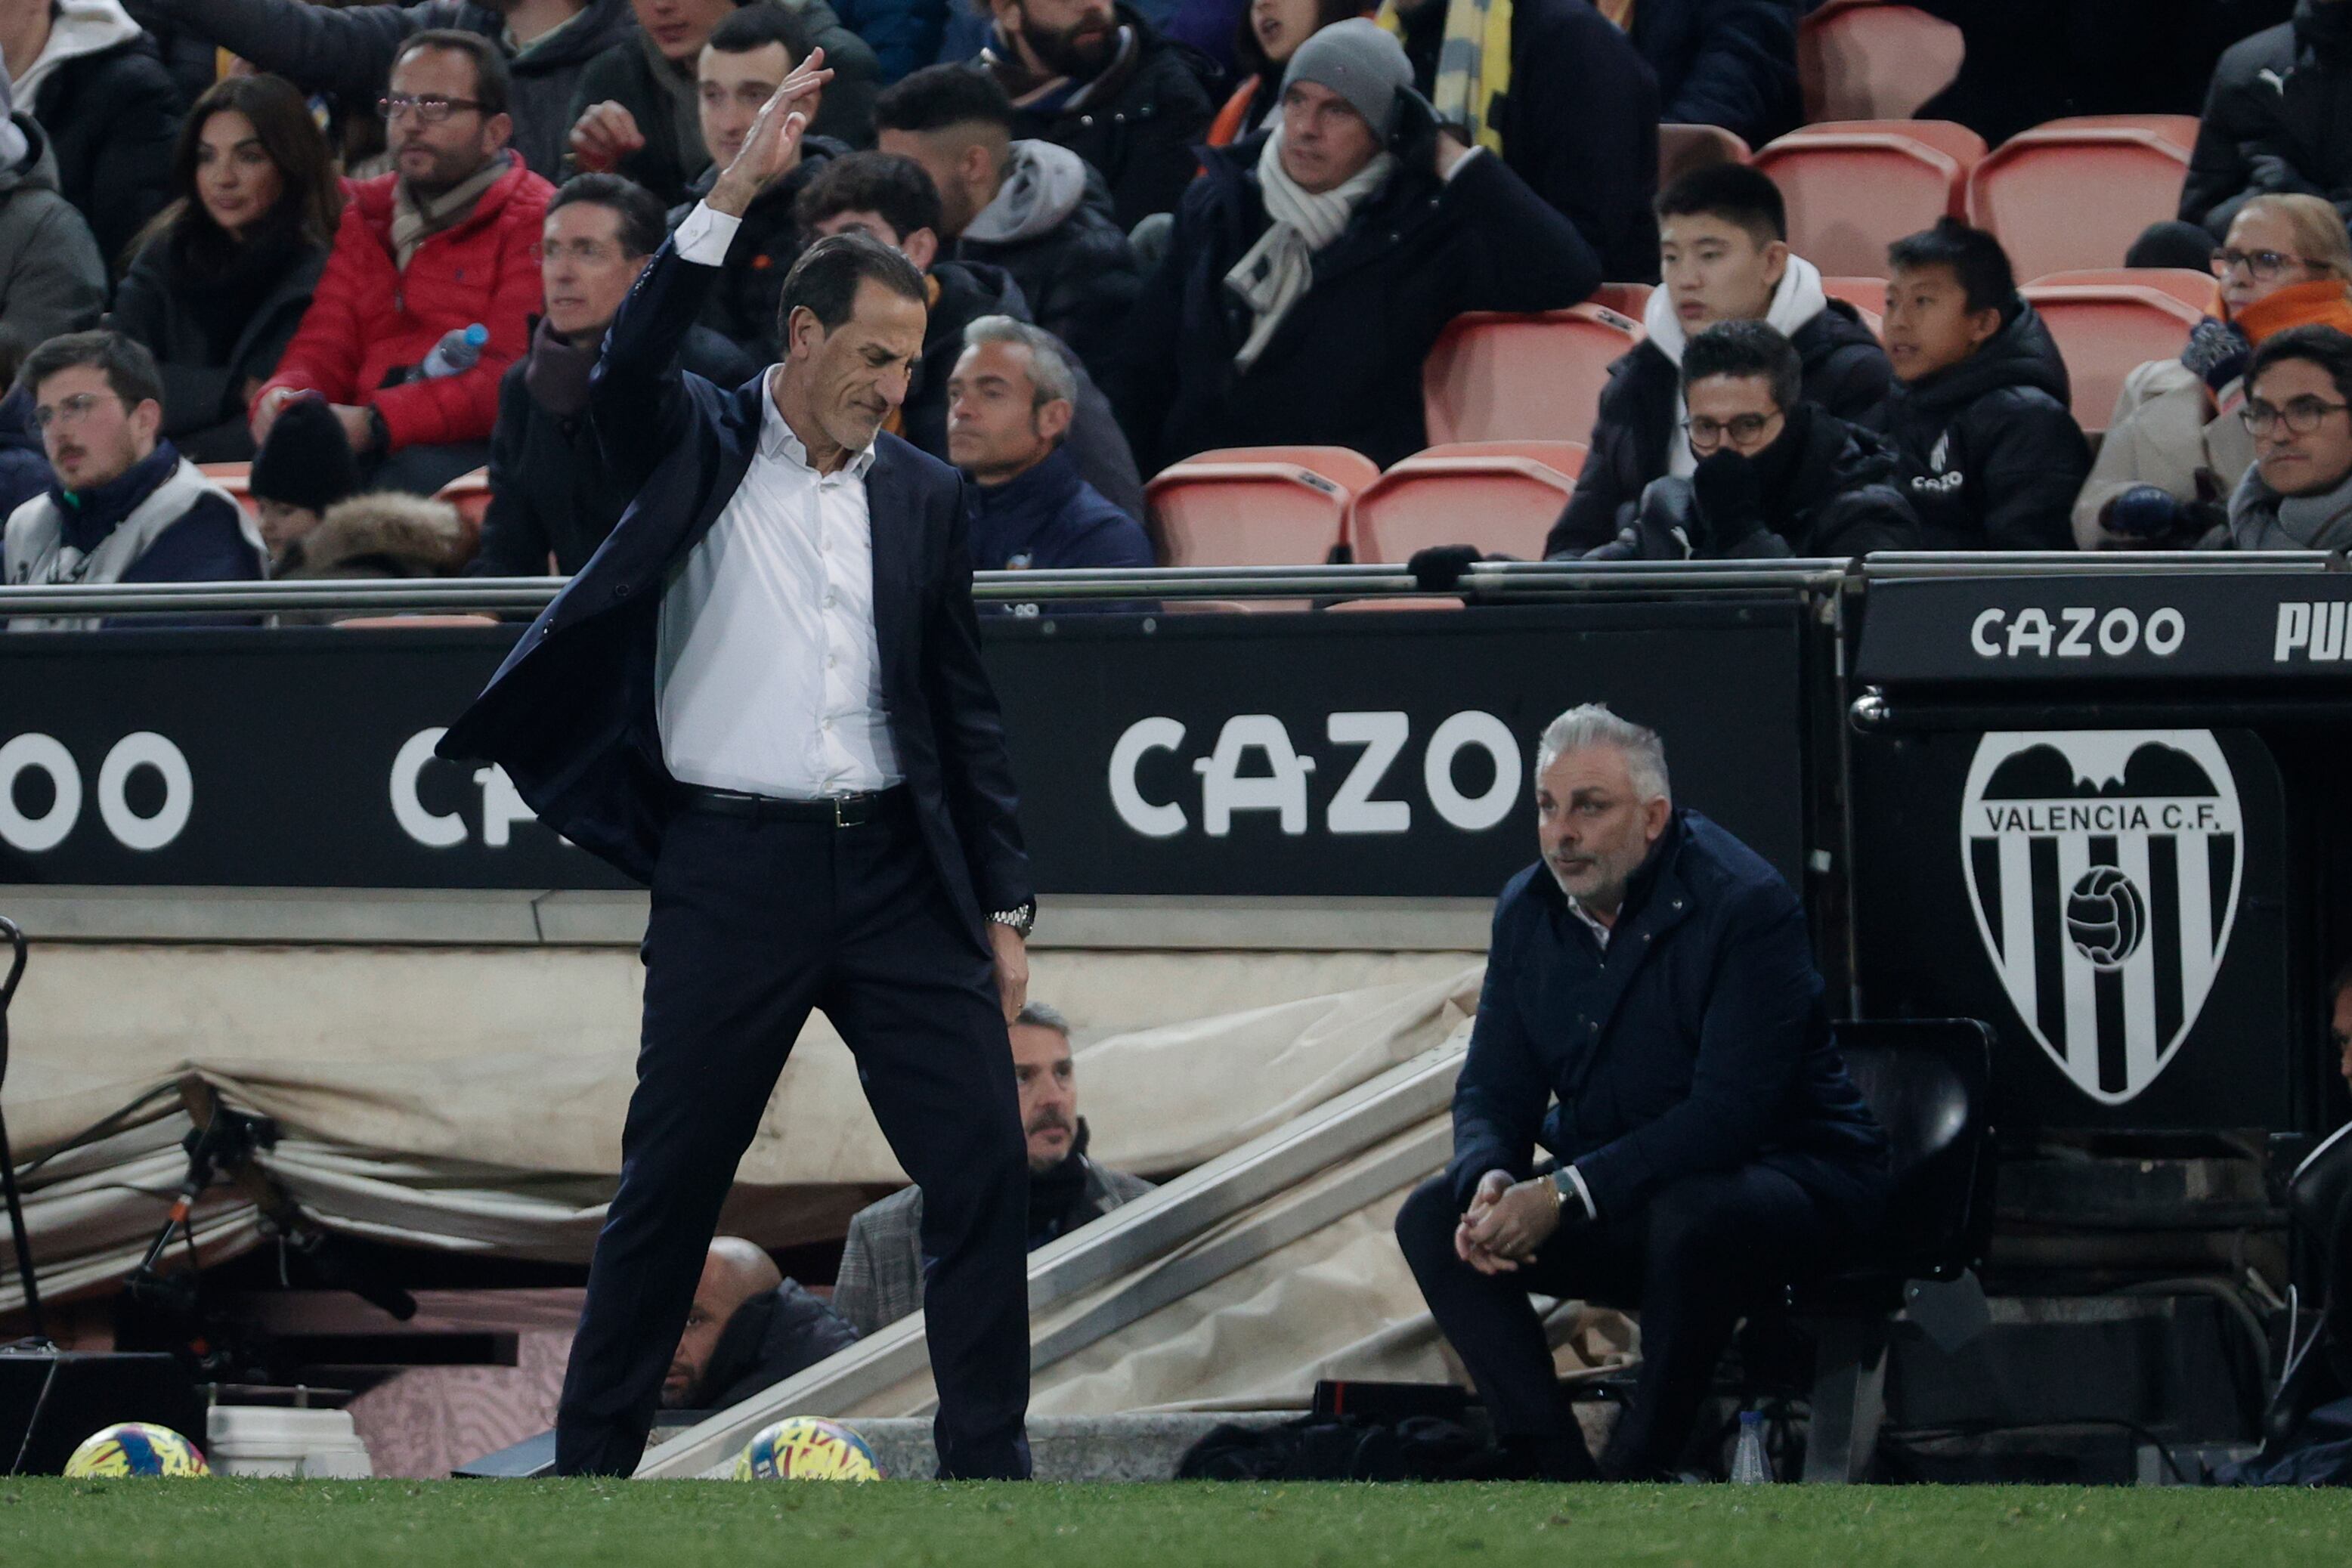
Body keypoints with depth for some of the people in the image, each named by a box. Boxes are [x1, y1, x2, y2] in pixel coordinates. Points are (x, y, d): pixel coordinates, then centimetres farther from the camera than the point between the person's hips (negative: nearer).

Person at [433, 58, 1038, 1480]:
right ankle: (593, 1457, 12)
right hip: (732, 867, -3)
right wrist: (735, 196, -27)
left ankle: (990, 1455, 3)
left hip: (896, 866, 3)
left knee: (984, 1160, -4)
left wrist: (1004, 906, 10)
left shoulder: (925, 496, 12)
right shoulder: (699, 447, 3)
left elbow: (966, 710, 15)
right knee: (673, 1179, 2)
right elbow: (628, 373, -20)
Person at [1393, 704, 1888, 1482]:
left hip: (1788, 1178, -7)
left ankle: (1637, 1470, -25)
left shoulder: (1745, 905, -20)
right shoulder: (1528, 910, 2)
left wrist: (1567, 1196, -31)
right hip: (1621, 1198, 7)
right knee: (1433, 1218, -10)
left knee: (1689, 1220, -40)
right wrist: (1490, 1181, -19)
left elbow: (1728, 1112, -26)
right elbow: (1493, 1087, 6)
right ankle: (1560, 1472, -20)